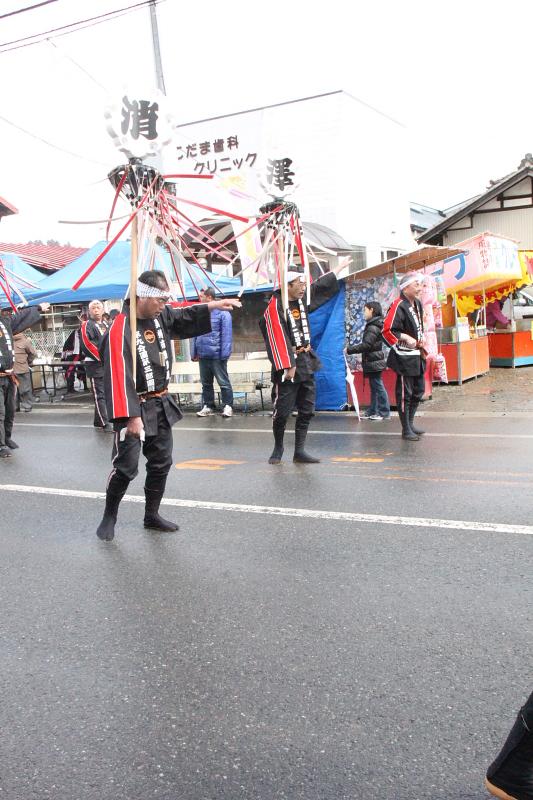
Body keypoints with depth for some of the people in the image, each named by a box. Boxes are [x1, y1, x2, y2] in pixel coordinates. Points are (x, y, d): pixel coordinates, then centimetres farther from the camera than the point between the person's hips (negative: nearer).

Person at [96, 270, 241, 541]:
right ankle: (109, 518, 16)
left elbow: (186, 318, 24)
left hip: (161, 405, 8)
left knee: (161, 463, 13)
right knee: (125, 467, -6)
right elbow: (119, 376, -27)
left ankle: (152, 515, 29)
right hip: (136, 408, -8)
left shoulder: (160, 316, 2)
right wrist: (130, 416, -29)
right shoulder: (120, 330, -22)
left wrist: (213, 305, 10)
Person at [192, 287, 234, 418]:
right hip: (202, 355, 6)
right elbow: (195, 334, 14)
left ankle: (228, 406, 9)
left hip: (217, 355, -6)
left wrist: (224, 354, -17)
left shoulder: (222, 313, -8)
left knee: (223, 382, 2)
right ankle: (208, 406, 23)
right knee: (206, 383, 14)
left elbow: (226, 335, -12)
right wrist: (194, 353, 11)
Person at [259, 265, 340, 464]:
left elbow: (323, 286, 26)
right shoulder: (275, 306, -14)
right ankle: (278, 449, 18)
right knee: (282, 410, -2)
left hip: (307, 361, 8)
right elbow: (278, 337, -21)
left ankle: (299, 451, 14)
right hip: (288, 365, -8)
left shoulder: (302, 299, 10)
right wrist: (288, 366, -25)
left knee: (307, 410, 8)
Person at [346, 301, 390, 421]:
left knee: (378, 386, -4)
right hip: (374, 361, 10)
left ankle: (384, 412, 1)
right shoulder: (374, 325, 14)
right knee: (374, 386, 14)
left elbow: (366, 345, -23)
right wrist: (354, 347, 10)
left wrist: (350, 350, -19)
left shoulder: (373, 327, -17)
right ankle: (373, 412, 21)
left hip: (373, 362, -10)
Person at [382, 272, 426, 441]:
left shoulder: (417, 304, 11)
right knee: (405, 394, -2)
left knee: (418, 391, 16)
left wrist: (420, 339, 13)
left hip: (417, 355, 9)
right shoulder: (399, 306, -17)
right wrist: (406, 338, -21)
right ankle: (406, 430, 7)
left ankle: (410, 423, 29)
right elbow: (387, 331, -22)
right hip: (404, 357, -9)